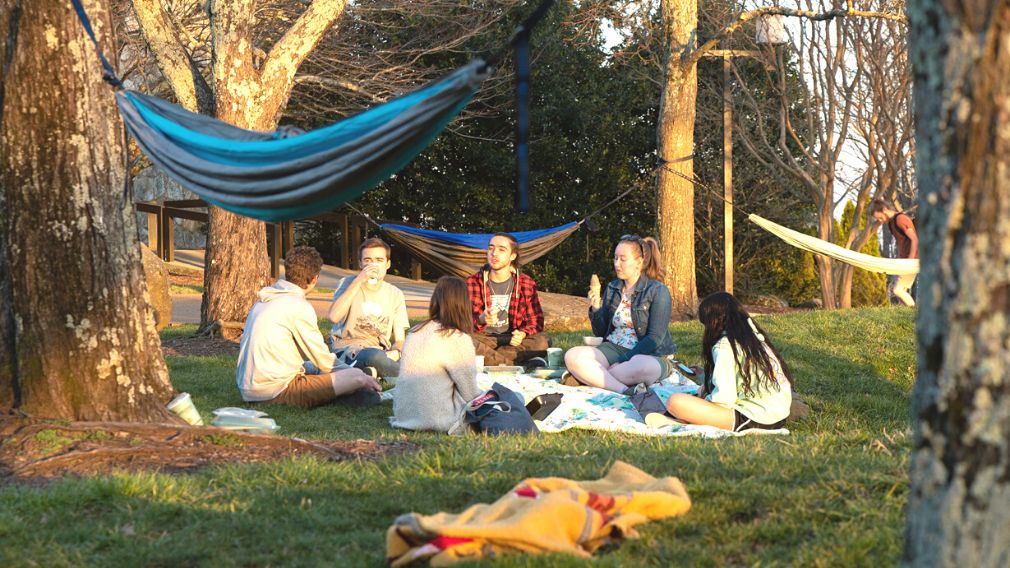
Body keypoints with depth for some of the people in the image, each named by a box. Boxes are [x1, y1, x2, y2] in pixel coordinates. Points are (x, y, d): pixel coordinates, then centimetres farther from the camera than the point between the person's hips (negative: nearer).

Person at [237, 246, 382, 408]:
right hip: (276, 392, -9)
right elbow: (323, 359, -7)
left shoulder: (264, 300, 15)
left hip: (249, 391, 9)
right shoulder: (299, 306, -11)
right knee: (356, 376, -13)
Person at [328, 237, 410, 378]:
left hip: (381, 351, 2)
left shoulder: (395, 294, 13)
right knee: (375, 356, -37)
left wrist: (395, 352, -15)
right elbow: (334, 317, -18)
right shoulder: (347, 284, 3)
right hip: (347, 349, -2)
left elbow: (399, 338, 11)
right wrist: (358, 280, -18)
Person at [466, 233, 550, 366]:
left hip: (513, 340, 1)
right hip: (484, 338, -1)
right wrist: (481, 319, -32)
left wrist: (522, 334, -20)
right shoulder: (473, 282, -1)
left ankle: (488, 358, -25)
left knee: (543, 341, -28)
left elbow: (536, 320, 3)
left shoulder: (526, 284, 3)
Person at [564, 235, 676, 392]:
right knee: (572, 357, -25)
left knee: (644, 367, -43)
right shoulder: (612, 289, 12)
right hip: (613, 348, 5)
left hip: (647, 354, -5)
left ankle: (590, 376, -28)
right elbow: (600, 332, 14)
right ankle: (624, 390, -36)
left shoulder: (657, 291, -4)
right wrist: (595, 309, -6)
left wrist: (624, 362, -19)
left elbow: (655, 339, -11)